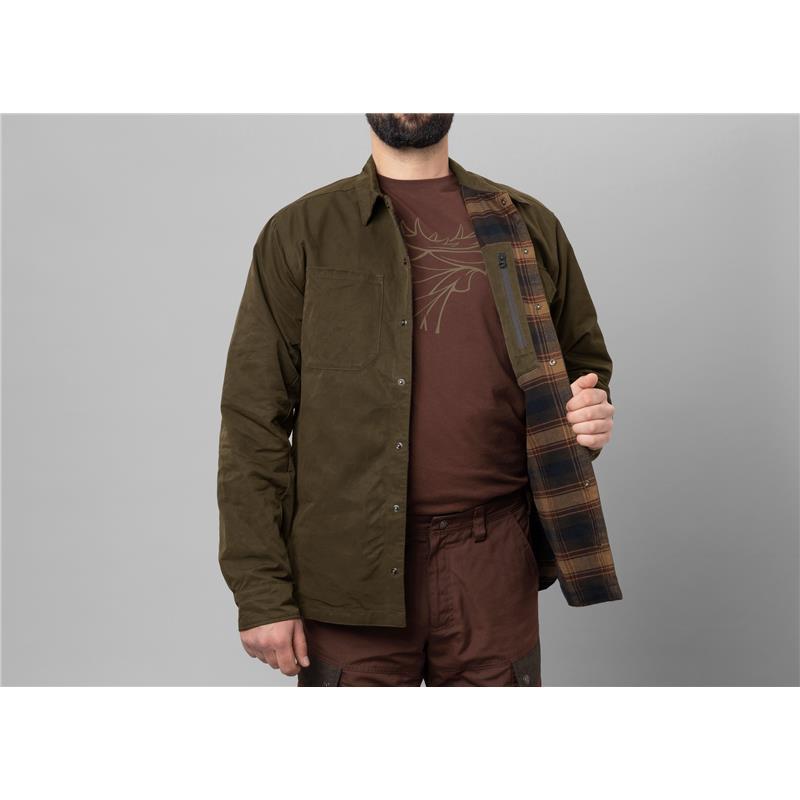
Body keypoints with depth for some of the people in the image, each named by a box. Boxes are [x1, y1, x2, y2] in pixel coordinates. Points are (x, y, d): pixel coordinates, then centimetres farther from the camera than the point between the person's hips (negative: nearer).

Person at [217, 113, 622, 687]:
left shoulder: (529, 227, 9)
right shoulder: (301, 232, 2)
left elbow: (584, 358, 20)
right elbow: (254, 419, -2)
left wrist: (589, 415, -5)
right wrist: (261, 592, -7)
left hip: (496, 569, 2)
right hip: (352, 573, -2)